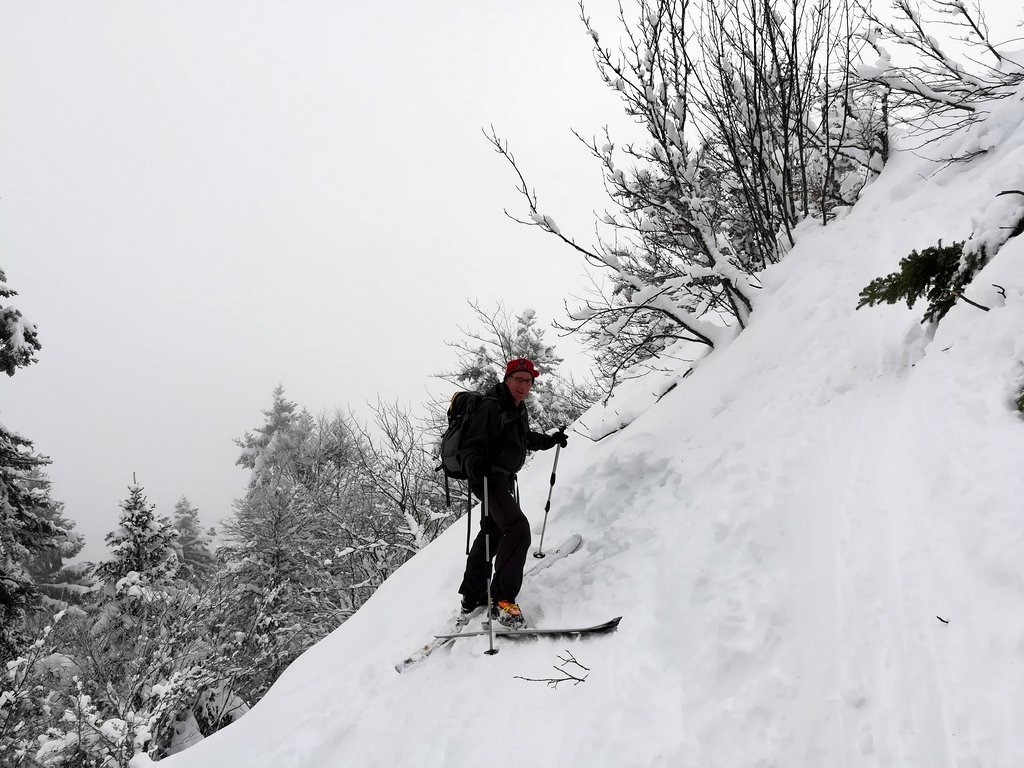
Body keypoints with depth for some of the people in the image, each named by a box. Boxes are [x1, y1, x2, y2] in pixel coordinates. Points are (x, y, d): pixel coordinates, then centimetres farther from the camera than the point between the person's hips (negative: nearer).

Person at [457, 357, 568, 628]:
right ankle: (502, 599, -23)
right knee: (517, 528, -25)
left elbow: (527, 438, 32)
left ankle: (472, 596, 32)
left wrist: (552, 439, 29)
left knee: (492, 533, 18)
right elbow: (473, 444, -22)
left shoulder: (519, 410, 13)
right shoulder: (491, 407, -16)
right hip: (488, 478, -11)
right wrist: (474, 465, -40)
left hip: (505, 479, 11)